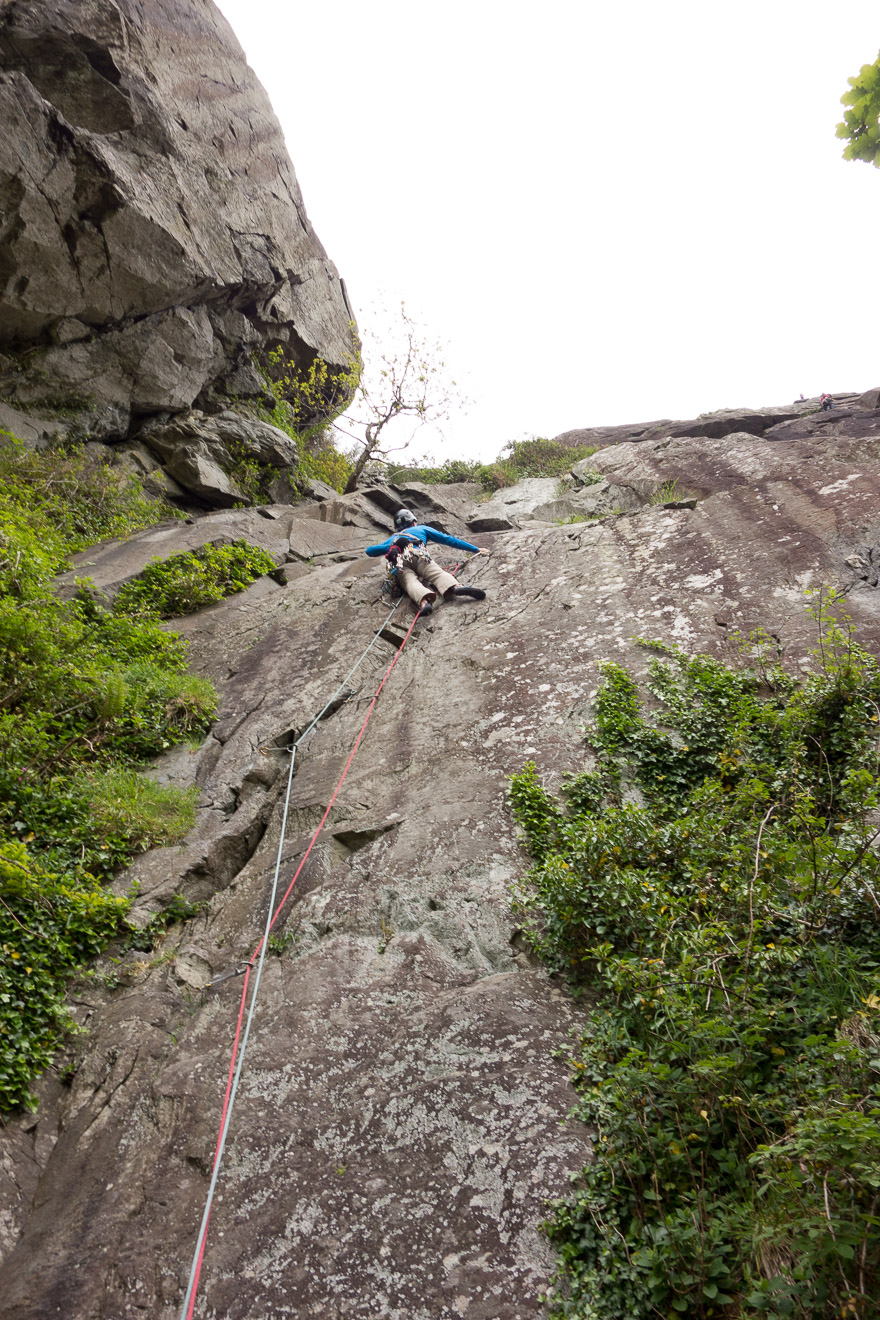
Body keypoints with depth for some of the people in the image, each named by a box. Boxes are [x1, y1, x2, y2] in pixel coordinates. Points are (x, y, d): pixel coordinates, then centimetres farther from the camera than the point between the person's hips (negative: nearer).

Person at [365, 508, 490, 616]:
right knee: (438, 574, -22)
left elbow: (369, 550, 35)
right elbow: (448, 540, 33)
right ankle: (454, 588, -57)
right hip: (418, 557, -1)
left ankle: (424, 600, -59)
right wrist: (476, 549, 37)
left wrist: (390, 547, 42)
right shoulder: (422, 529, 37)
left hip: (398, 564, 2)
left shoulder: (393, 538, 42)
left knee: (411, 583, -25)